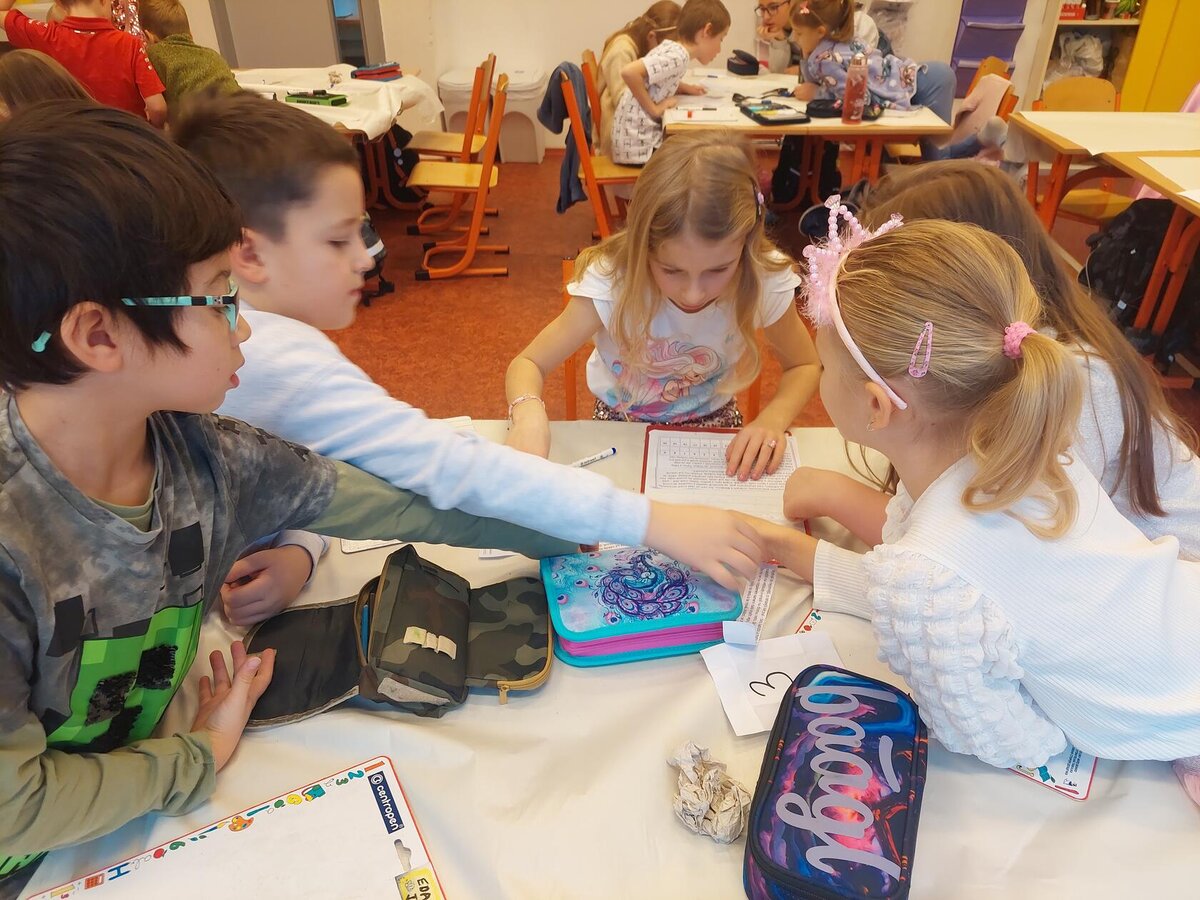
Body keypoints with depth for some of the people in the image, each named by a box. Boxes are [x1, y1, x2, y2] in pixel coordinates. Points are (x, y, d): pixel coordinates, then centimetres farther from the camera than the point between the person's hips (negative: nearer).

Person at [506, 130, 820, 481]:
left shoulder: (765, 281, -21)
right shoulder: (612, 281, -26)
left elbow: (805, 366, -3)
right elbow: (528, 364, -17)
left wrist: (772, 420, -23)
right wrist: (530, 415, -39)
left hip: (713, 425, 1)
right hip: (621, 430, 0)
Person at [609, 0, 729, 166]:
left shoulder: (670, 47, 7)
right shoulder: (677, 57, -18)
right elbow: (629, 72, -30)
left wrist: (685, 88, 10)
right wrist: (654, 109, -21)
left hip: (644, 136, 9)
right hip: (639, 147, -9)